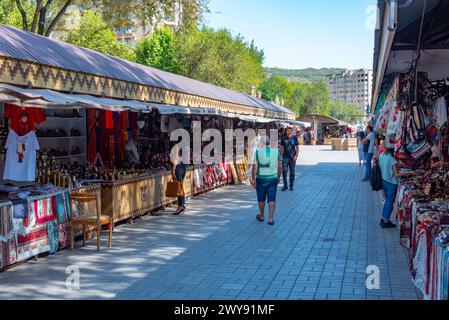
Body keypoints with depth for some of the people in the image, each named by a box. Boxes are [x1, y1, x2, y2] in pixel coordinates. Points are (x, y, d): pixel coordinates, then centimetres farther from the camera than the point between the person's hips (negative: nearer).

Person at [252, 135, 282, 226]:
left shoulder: (258, 152, -7)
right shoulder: (276, 151, 0)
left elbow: (255, 167, -10)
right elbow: (280, 166, 4)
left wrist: (253, 179, -4)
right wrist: (278, 177, 16)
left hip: (261, 178, -1)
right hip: (273, 178, 1)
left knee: (261, 198, 15)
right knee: (272, 199, 2)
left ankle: (261, 216, 30)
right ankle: (270, 218, -3)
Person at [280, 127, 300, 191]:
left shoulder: (294, 138, 2)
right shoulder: (283, 138, 3)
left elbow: (297, 147, 4)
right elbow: (281, 148, 10)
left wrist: (296, 155, -7)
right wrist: (280, 155, 5)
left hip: (292, 157, 0)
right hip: (285, 157, 0)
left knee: (292, 172, 6)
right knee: (284, 171, -8)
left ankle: (291, 186, 16)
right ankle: (285, 186, 3)